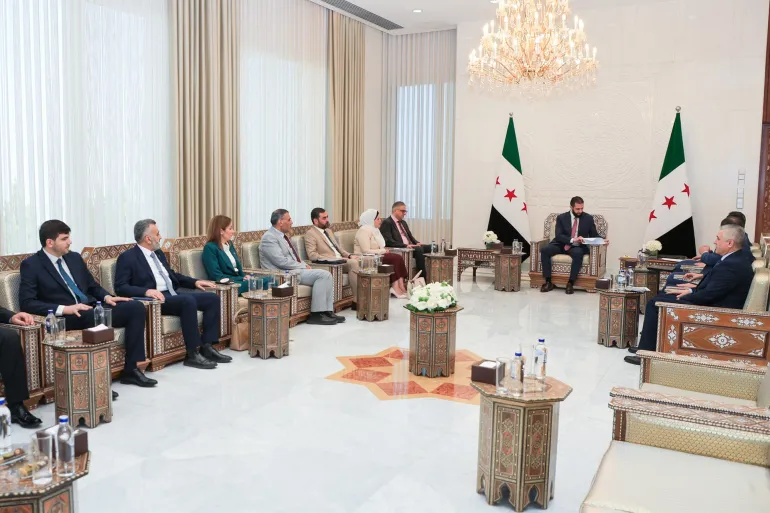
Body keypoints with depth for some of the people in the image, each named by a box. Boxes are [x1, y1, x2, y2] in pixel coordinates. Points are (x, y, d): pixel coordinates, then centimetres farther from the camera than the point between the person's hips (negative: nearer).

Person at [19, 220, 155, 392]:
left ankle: (131, 369, -12)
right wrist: (63, 309, -24)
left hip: (91, 309, 7)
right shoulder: (31, 265, -2)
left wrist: (107, 297, 2)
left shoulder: (75, 257, 16)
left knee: (136, 307, -13)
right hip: (66, 317, -7)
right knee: (93, 315, -39)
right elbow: (26, 303, -11)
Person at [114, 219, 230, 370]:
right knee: (188, 301, -35)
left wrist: (195, 282, 15)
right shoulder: (127, 257, -4)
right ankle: (193, 354, -28)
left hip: (174, 294, 9)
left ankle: (207, 346, -9)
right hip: (155, 298, -8)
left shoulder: (158, 253, 20)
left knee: (212, 298, -7)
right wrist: (146, 291, -29)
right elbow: (120, 287, -13)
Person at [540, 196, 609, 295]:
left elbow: (594, 235, 8)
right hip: (561, 245, 1)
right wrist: (573, 239, -26)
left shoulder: (588, 218, 3)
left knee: (578, 253, -38)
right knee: (544, 250, -26)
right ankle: (548, 282, -22)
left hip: (577, 247, -1)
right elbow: (558, 236, -10)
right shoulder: (561, 217, 0)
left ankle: (570, 283, -28)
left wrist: (602, 240, -14)